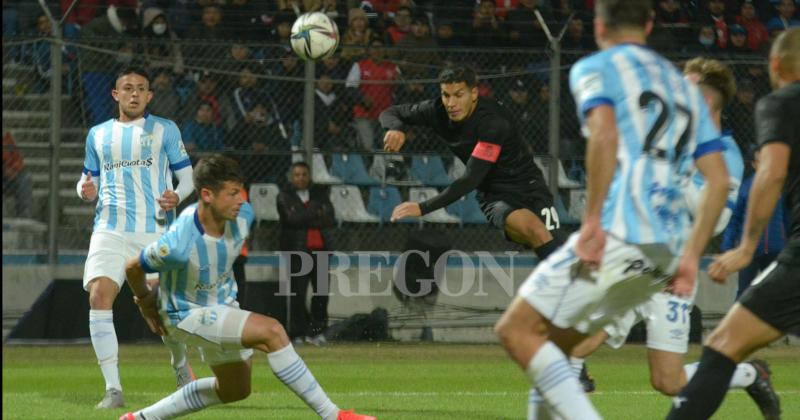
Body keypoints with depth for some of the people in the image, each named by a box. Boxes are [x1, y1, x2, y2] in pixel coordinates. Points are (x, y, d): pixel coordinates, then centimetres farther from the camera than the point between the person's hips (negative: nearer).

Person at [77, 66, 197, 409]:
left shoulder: (165, 130, 8)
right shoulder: (98, 135, 15)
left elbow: (187, 177, 8)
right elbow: (88, 179, 22)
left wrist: (177, 196, -14)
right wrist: (86, 190, -2)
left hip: (155, 229, -2)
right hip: (110, 229, 2)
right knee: (99, 294, -19)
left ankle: (181, 366, 30)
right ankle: (113, 389, -16)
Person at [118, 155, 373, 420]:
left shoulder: (243, 216, -16)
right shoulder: (179, 245, -35)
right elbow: (133, 267, -17)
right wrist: (145, 302, 3)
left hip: (223, 304, 8)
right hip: (187, 315, -8)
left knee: (235, 390, 21)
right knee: (271, 332, -25)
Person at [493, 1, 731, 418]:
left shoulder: (595, 68, 6)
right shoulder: (684, 86, 27)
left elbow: (605, 134, -15)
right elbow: (719, 180, 18)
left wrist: (592, 222, -16)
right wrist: (690, 256, 16)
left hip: (620, 232, -8)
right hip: (669, 246, 8)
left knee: (517, 330, -6)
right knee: (550, 343, 17)